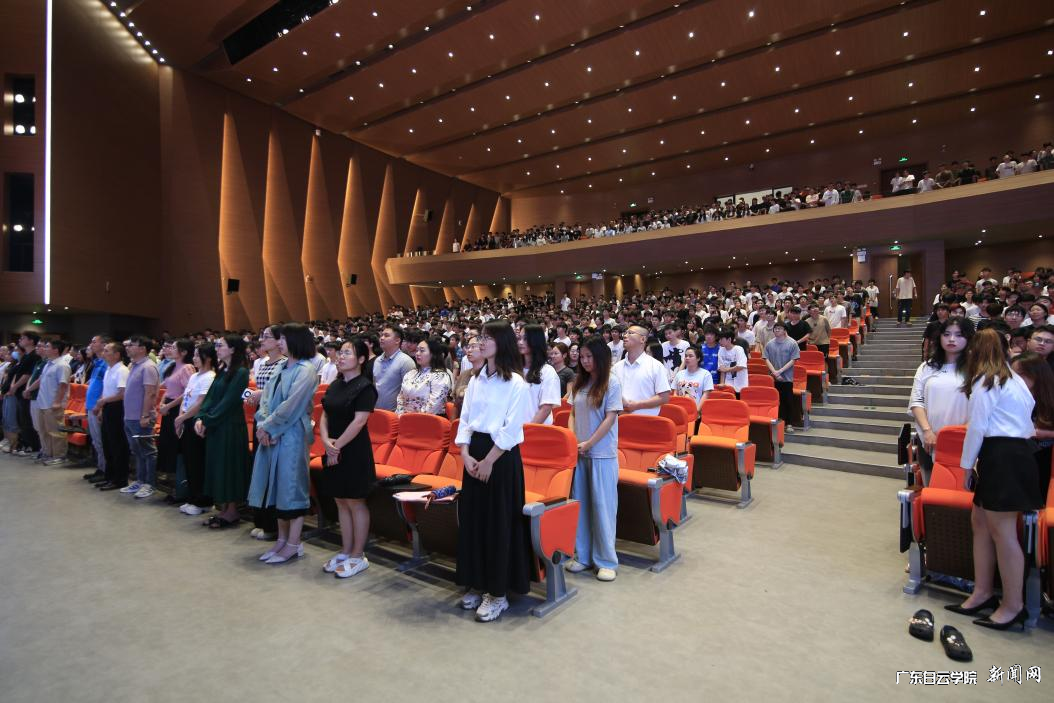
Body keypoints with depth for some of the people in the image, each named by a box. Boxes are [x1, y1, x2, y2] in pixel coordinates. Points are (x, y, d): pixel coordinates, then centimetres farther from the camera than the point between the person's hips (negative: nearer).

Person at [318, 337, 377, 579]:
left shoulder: (365, 387, -12)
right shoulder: (335, 385, 10)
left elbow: (358, 421, -18)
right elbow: (324, 416, 8)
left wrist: (337, 445, -15)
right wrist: (326, 441, -8)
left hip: (354, 452, -7)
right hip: (333, 451, 7)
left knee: (355, 503, 2)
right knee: (341, 502, 14)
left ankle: (358, 556, 15)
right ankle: (345, 552, 27)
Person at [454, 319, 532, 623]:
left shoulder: (516, 383, -11)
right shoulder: (476, 379, 9)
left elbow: (511, 429, -14)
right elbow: (464, 419, 8)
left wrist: (489, 461, -14)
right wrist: (466, 454, -4)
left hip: (502, 456, -7)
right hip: (474, 454, 7)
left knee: (499, 524, 1)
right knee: (471, 518, 12)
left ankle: (498, 592, 16)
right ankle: (477, 584, 28)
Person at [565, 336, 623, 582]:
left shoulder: (611, 383, -6)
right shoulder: (578, 383, 9)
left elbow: (610, 418, -10)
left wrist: (589, 443, -15)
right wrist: (572, 440, -2)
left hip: (602, 453, -5)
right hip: (579, 452, 5)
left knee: (602, 505, 1)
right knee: (580, 504, 10)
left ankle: (606, 561, 12)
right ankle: (582, 555, 23)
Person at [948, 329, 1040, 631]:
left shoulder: (985, 381, -9)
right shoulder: (1014, 378, 20)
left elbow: (977, 428, -11)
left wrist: (967, 464, -3)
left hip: (1001, 456, -10)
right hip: (1017, 451, 10)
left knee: (1002, 531, -3)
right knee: (980, 522, 14)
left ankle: (1013, 606, 6)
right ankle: (983, 593, 21)